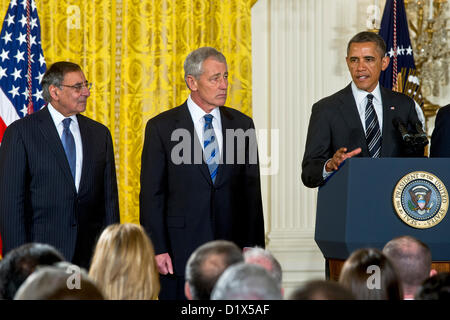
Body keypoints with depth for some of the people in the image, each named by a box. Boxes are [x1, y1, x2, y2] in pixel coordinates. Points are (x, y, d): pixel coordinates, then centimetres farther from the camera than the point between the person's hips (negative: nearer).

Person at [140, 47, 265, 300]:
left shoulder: (242, 125, 9)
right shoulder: (161, 127, 0)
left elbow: (251, 190, 10)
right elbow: (151, 194, -2)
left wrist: (253, 244, 3)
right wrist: (157, 249, -9)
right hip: (181, 252, -2)